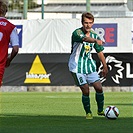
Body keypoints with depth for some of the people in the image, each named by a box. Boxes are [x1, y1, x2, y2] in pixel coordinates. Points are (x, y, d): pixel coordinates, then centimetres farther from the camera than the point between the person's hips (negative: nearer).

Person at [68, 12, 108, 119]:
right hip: (77, 66, -5)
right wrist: (96, 40, -60)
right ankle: (88, 113, 10)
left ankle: (100, 110, 18)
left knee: (99, 87, -3)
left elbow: (100, 52, 14)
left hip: (89, 65, 5)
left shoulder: (94, 35, 4)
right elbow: (84, 39, -40)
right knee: (86, 90, -9)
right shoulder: (77, 33, -16)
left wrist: (105, 67, 15)